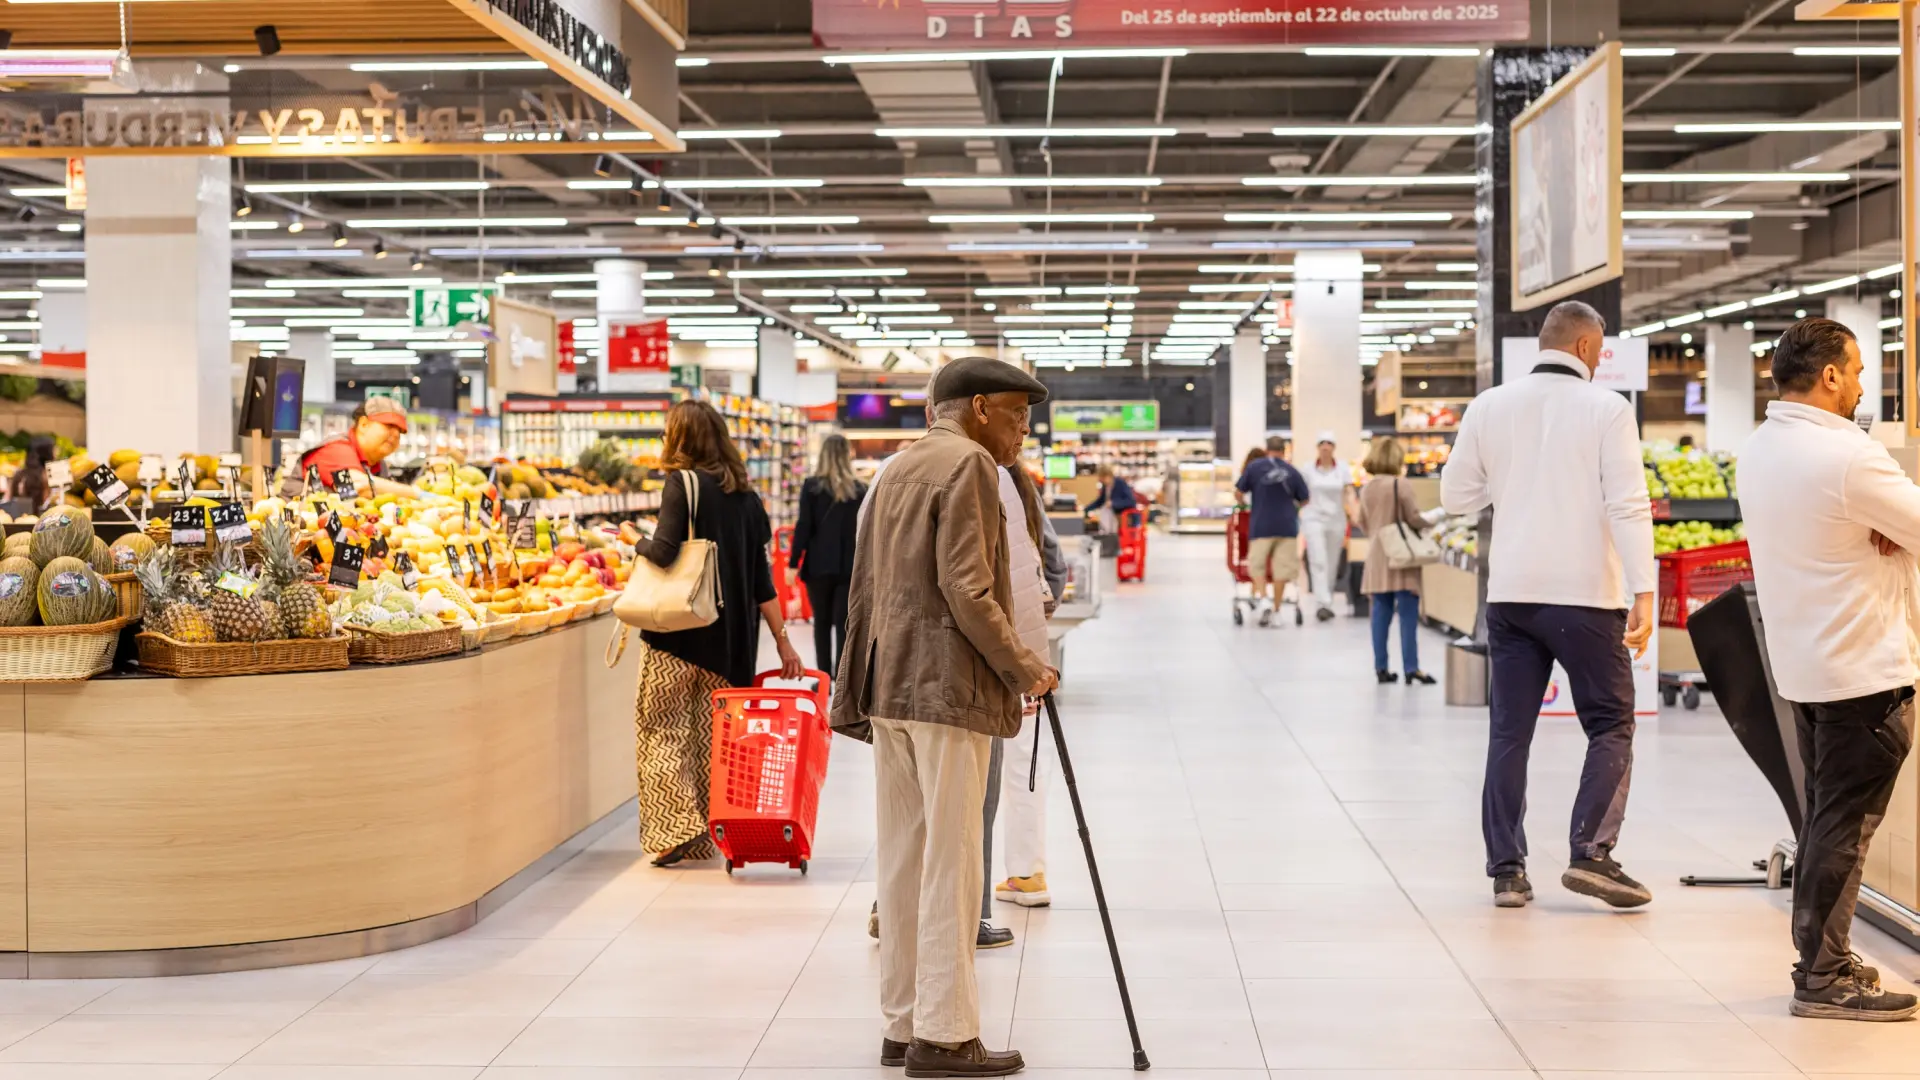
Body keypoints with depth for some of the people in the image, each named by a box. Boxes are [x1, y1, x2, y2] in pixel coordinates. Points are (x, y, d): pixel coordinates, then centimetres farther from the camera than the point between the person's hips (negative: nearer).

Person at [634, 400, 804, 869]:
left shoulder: (682, 483, -8)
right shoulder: (742, 492, 10)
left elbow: (664, 550, -19)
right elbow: (760, 575, 9)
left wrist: (638, 544, 3)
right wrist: (782, 638, 10)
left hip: (677, 630, -6)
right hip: (729, 635, 6)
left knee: (663, 727, 3)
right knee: (708, 733, 11)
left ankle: (675, 829, -6)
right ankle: (703, 837, 15)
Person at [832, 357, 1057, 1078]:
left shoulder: (894, 470, 18)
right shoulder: (969, 465, -9)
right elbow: (968, 591, -17)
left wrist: (855, 694, 21)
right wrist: (1023, 668, -9)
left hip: (889, 689, 9)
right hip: (948, 688, -9)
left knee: (903, 860, 11)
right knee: (950, 862, -5)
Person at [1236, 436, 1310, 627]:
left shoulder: (1254, 467, 0)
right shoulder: (1292, 471, 5)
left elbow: (1239, 491, 2)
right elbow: (1305, 499, 9)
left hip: (1261, 525, -1)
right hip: (1287, 526, 1)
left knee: (1257, 566, 7)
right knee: (1282, 569, 5)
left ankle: (1263, 599, -15)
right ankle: (1275, 610, 8)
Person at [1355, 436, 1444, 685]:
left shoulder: (1366, 489, 6)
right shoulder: (1400, 486, -13)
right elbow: (1415, 519, -10)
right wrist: (1440, 513, 5)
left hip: (1377, 559, 6)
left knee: (1381, 615, 9)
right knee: (1408, 616, -2)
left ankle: (1381, 668, 10)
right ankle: (1411, 669, -3)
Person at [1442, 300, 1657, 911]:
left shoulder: (1489, 407, 4)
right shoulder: (1607, 410, -6)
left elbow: (1456, 496, 8)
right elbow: (1628, 506, -12)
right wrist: (1644, 593, -14)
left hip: (1511, 595, 4)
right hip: (1585, 593, -3)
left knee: (1509, 731, 8)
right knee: (1611, 726, 8)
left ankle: (1506, 869, 9)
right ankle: (1591, 853, -3)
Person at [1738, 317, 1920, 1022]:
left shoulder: (1756, 452, 8)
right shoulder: (1846, 454, -20)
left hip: (1801, 665, 9)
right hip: (1863, 669, -9)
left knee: (1824, 818, 17)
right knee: (1844, 825, -3)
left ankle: (1820, 958, 24)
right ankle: (1825, 978, 2)